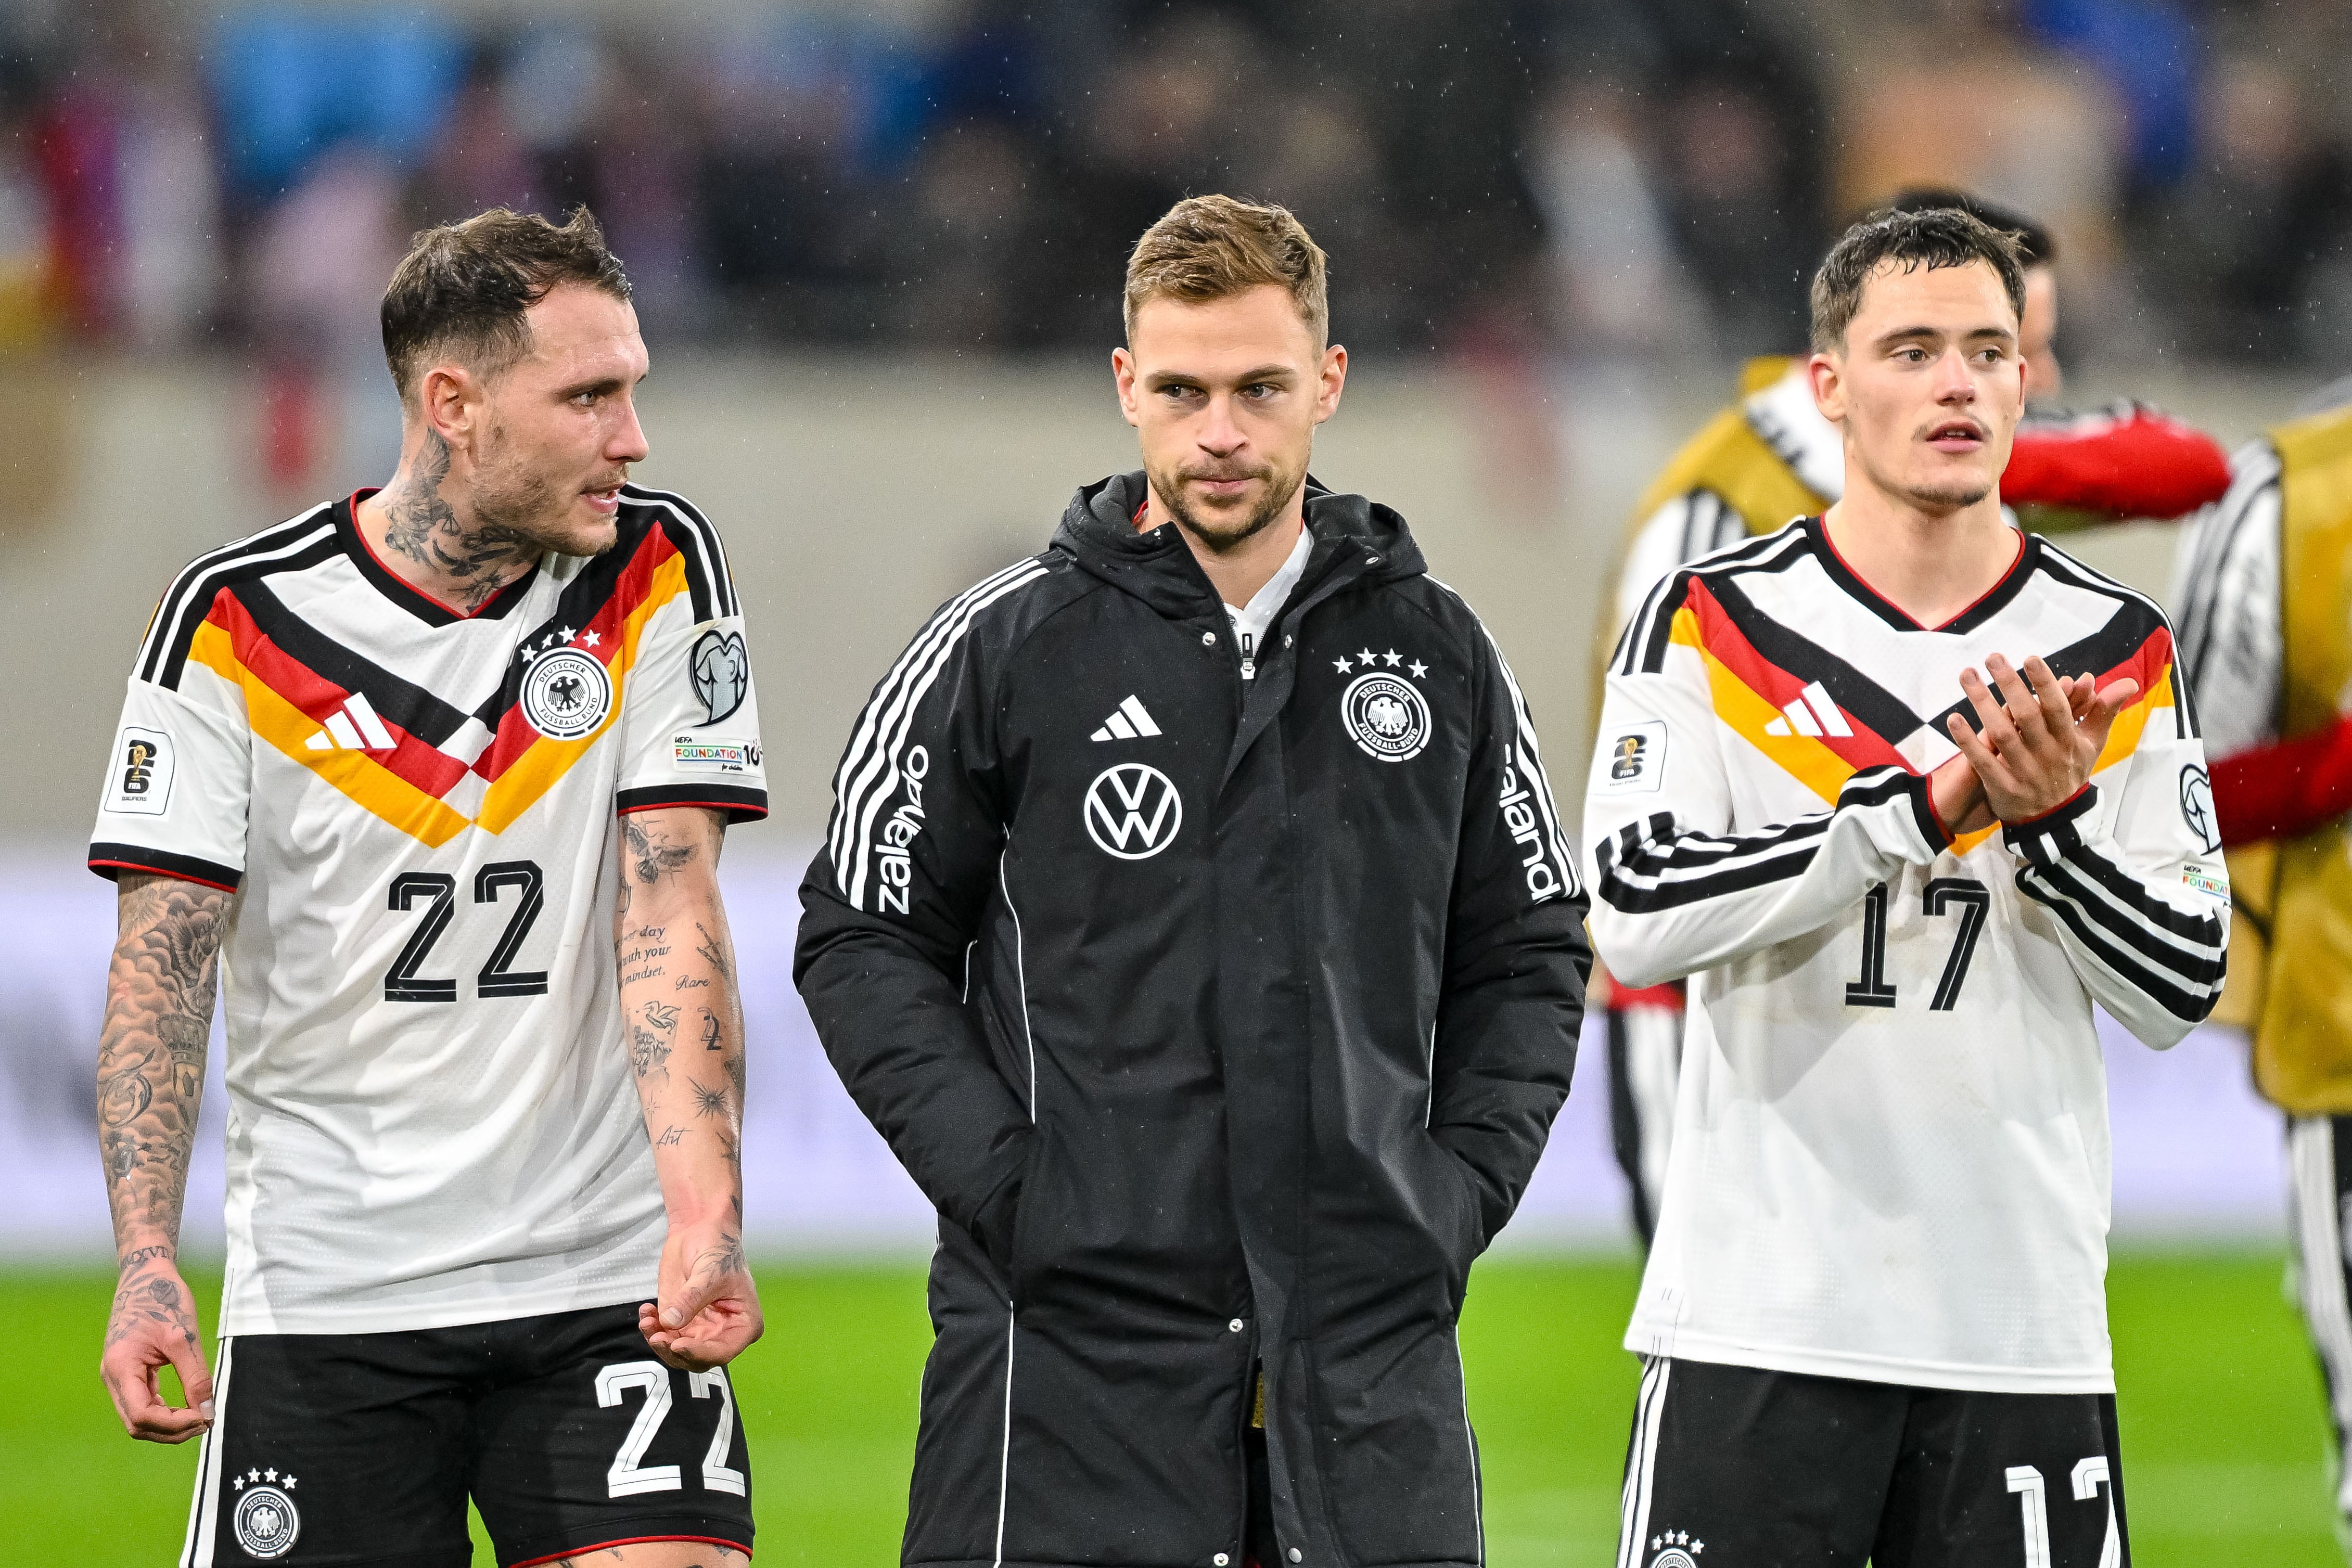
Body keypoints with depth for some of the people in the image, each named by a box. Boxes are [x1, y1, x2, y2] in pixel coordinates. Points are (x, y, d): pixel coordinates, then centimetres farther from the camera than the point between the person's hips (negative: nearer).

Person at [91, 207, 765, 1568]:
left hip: (607, 1285, 1)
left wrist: (705, 1218, -17)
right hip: (320, 1292, -1)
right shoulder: (241, 620, -4)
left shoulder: (659, 573, 0)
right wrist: (148, 1263, -16)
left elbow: (671, 916, -5)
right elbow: (163, 958, -4)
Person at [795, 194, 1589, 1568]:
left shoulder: (1439, 654, 9)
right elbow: (863, 941, 3)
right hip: (1073, 1335, -3)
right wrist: (1002, 1183, -8)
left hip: (1375, 1342, 3)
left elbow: (1531, 952, 16)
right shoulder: (999, 651, 1)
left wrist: (1463, 1186, 3)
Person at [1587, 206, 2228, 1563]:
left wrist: (2050, 819, -13)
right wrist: (1928, 803, -18)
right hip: (1762, 1321, -2)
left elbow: (2183, 988, 5)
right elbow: (1637, 917, -12)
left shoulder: (2117, 650, 7)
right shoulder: (1713, 626, 1)